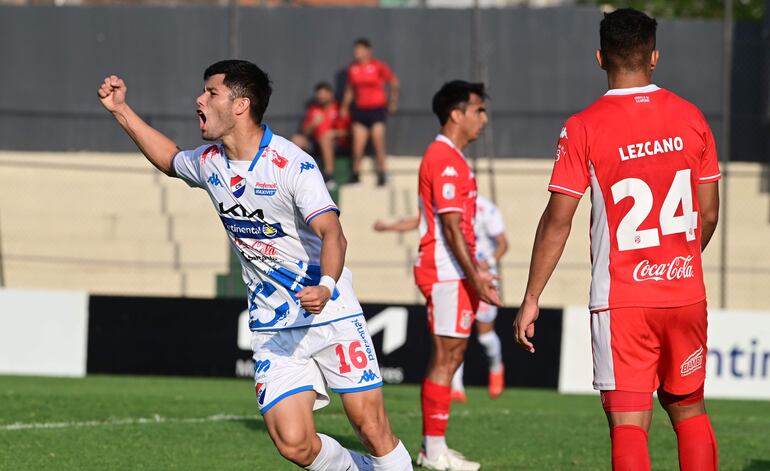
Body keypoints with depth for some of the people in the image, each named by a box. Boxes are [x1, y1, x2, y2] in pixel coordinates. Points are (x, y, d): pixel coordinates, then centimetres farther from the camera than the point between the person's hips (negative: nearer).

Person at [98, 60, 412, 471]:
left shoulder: (292, 165, -16)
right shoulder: (207, 163, 5)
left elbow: (332, 233, -26)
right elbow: (171, 160, 30)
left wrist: (326, 286, -45)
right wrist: (121, 110, 24)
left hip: (331, 314, -5)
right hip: (273, 329, 5)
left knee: (370, 427, -8)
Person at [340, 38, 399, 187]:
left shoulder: (378, 66, -6)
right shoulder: (352, 68, 6)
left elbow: (394, 82, 5)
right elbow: (350, 89, 18)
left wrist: (393, 101, 9)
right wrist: (345, 106, 13)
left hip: (377, 108, -3)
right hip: (360, 109, 3)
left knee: (378, 143, -4)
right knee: (358, 143, -2)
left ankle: (381, 173, 8)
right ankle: (356, 173, 10)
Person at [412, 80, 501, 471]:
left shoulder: (451, 158, 18)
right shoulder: (445, 160, -14)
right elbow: (451, 227, -19)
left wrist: (474, 272, 23)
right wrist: (474, 277, -21)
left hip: (453, 274, 11)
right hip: (447, 273, -11)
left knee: (449, 358, 12)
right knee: (445, 359, -8)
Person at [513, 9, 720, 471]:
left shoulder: (583, 128, -8)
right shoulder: (691, 118, 3)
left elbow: (558, 221, -8)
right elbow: (709, 213, 8)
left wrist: (531, 299, -1)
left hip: (622, 302, -4)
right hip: (687, 293, 4)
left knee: (629, 424, -4)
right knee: (689, 409, 18)